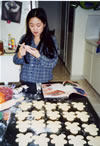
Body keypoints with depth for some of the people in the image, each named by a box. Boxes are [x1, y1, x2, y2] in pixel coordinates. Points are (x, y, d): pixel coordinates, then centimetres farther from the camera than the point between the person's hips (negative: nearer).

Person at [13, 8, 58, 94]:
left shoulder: (51, 40, -7)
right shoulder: (25, 38, -1)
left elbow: (53, 63, -13)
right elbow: (16, 61, 1)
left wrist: (38, 56, -28)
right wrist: (20, 55, -21)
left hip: (43, 82, -2)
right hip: (25, 81, 2)